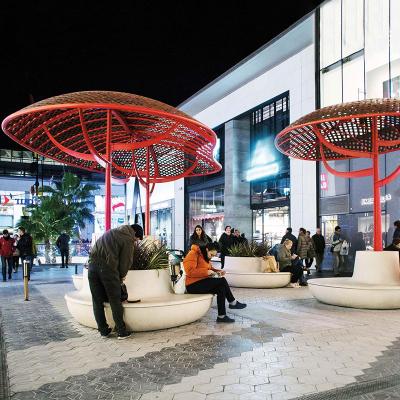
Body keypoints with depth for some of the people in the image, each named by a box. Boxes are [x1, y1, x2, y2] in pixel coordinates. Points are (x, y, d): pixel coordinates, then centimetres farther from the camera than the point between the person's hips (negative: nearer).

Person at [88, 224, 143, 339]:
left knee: (97, 301, 12)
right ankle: (122, 332, 11)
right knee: (115, 302, 4)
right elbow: (126, 261, 0)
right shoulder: (128, 240, 3)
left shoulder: (111, 232, 24)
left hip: (92, 265, 6)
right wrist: (122, 276, 18)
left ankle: (103, 331, 19)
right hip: (108, 268, -6)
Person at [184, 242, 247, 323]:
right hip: (193, 285, -10)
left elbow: (210, 268, 22)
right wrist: (206, 272, -24)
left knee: (221, 288, -13)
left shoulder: (205, 256, 16)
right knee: (222, 281, -20)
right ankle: (232, 302, -7)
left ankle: (222, 316, -10)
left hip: (202, 282, 10)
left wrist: (218, 271, 1)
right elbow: (190, 271, -24)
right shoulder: (193, 254, -14)